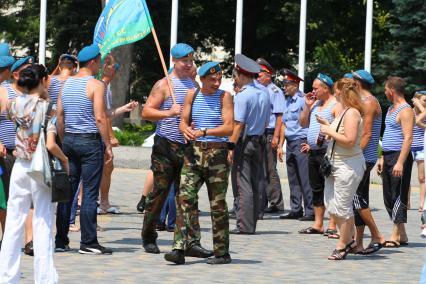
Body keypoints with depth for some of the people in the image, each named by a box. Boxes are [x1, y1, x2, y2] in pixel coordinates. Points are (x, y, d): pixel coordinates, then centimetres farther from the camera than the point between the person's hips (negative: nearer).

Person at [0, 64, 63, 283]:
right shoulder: (47, 107, -14)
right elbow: (50, 145, -20)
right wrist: (64, 159, -4)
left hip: (20, 167, 4)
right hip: (42, 168, -4)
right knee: (42, 224, 2)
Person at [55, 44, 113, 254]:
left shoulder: (66, 83, 9)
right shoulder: (95, 85, -11)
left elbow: (59, 116, 11)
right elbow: (100, 118, -16)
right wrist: (108, 145, -9)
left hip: (69, 140, 6)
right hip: (90, 142, -6)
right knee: (90, 193, -3)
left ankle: (61, 240, 11)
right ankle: (88, 243, -3)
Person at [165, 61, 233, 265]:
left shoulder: (224, 97, -2)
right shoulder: (192, 95, 8)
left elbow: (229, 128, -12)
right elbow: (183, 122, 11)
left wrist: (203, 132, -23)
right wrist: (186, 130, -13)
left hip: (217, 153, -3)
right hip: (194, 152, 3)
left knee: (218, 204, 2)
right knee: (185, 198, -9)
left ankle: (222, 253, 11)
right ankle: (179, 250, -12)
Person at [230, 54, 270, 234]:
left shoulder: (242, 96, -14)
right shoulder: (264, 95, 10)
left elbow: (238, 125, -18)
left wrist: (231, 147, -17)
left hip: (244, 141, -8)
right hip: (259, 141, 8)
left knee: (242, 185, -5)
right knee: (255, 183, 11)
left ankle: (244, 225, -7)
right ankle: (252, 223, 15)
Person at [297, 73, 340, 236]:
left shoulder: (336, 105, -8)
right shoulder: (315, 104, 17)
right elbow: (303, 124, 18)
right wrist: (307, 106, 7)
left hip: (327, 153, -9)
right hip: (313, 152, 9)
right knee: (316, 189, 11)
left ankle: (332, 226, -7)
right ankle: (318, 225, 17)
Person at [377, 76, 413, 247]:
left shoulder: (405, 111, -12)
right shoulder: (391, 109, 19)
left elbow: (408, 138, -19)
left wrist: (400, 162, -25)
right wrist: (382, 159, 22)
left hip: (399, 157, -10)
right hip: (388, 157, 10)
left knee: (398, 196, -8)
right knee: (388, 196, 10)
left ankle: (396, 235, -8)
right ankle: (402, 235, 14)